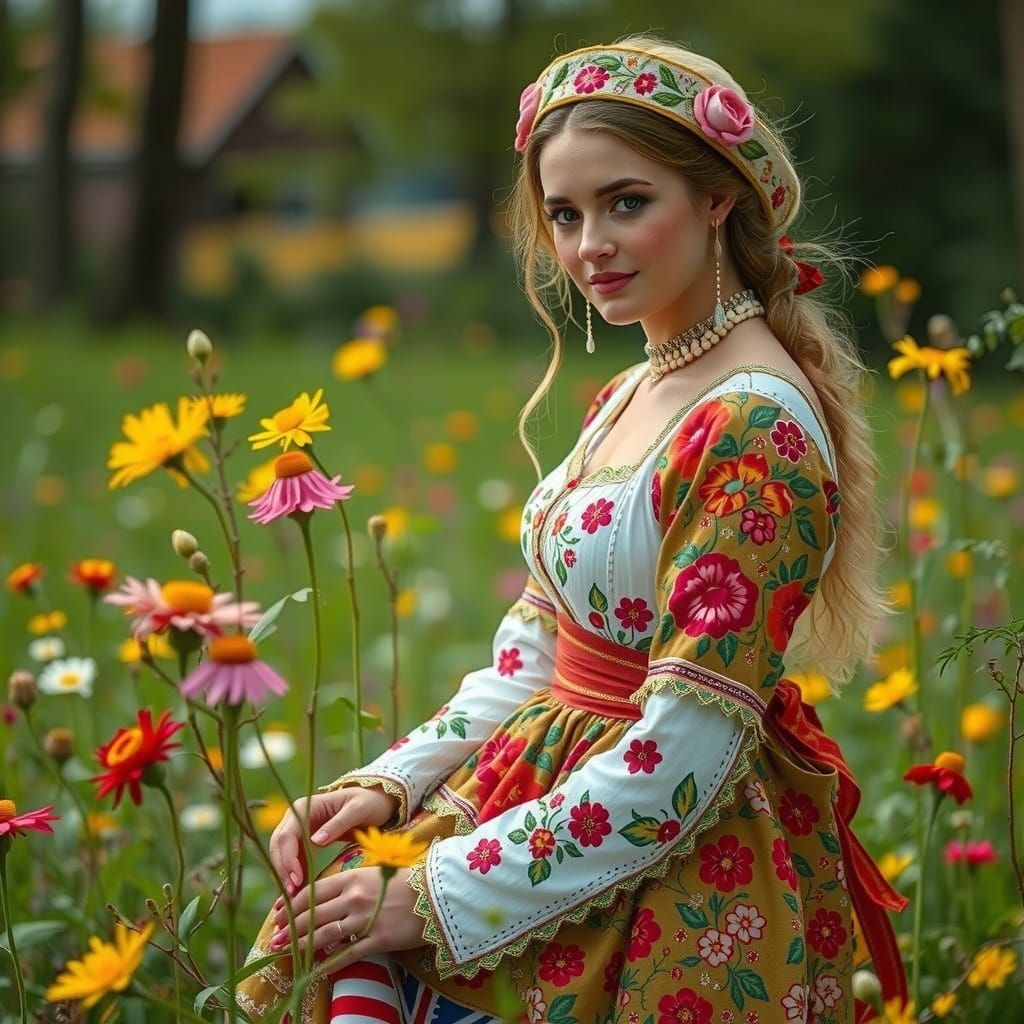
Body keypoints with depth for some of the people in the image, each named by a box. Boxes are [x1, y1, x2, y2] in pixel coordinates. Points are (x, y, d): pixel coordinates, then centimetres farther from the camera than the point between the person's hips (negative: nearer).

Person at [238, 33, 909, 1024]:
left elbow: (680, 762, -21)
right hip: (568, 804, 7)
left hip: (682, 874, -7)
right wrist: (391, 784, -2)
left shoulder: (754, 430, -18)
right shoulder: (630, 395, 10)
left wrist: (433, 900, -18)